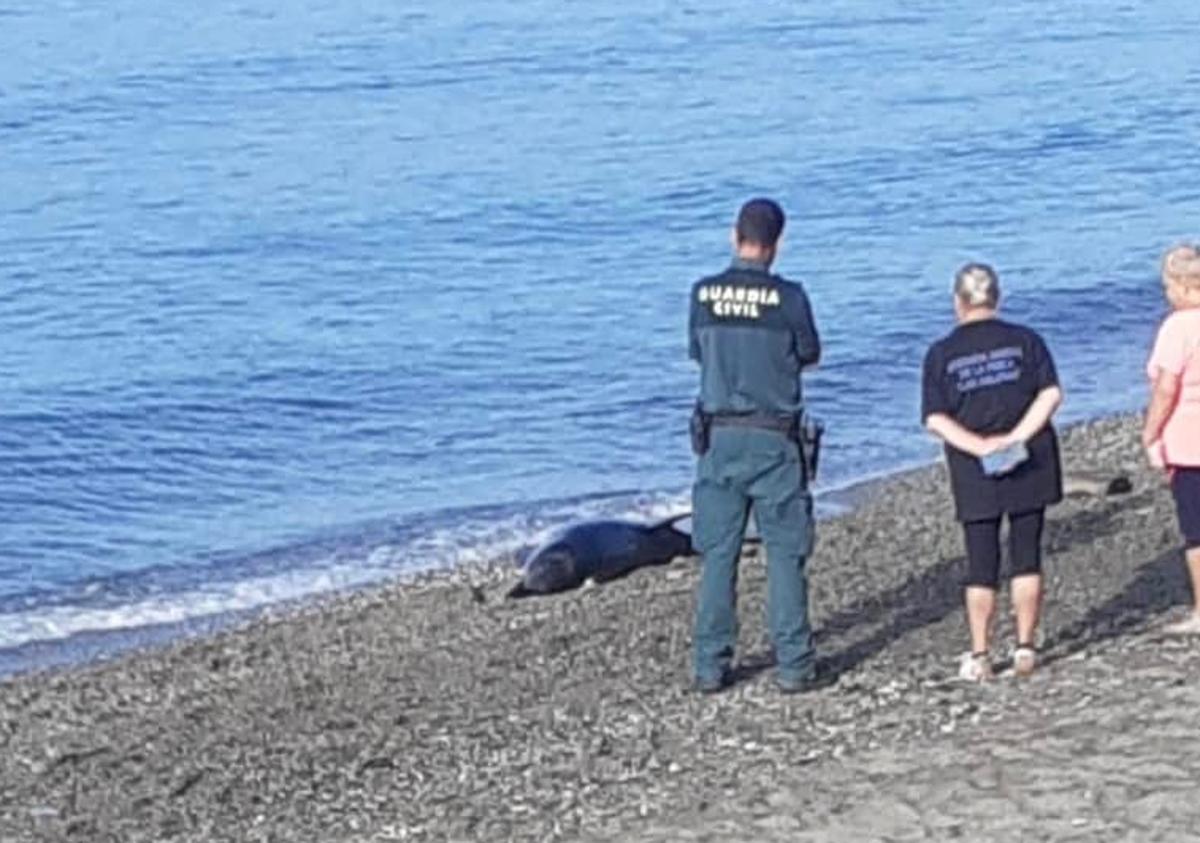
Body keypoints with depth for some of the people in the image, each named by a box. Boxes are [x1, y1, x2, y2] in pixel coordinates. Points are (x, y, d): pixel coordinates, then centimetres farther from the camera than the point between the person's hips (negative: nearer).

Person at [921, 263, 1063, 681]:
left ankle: (979, 657, 7)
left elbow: (935, 420, -9)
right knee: (1026, 557, 9)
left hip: (976, 474, -1)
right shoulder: (1024, 340, 1)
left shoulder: (942, 353, -1)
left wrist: (981, 446, -14)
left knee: (981, 565, 5)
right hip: (1029, 466, 1)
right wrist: (1016, 438, -13)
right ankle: (1025, 647, 11)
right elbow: (1051, 394, -8)